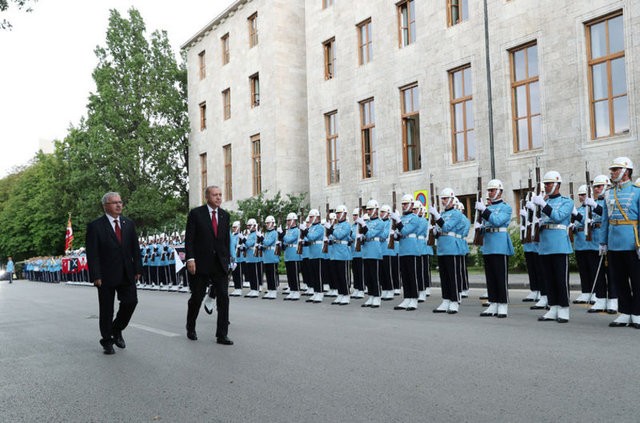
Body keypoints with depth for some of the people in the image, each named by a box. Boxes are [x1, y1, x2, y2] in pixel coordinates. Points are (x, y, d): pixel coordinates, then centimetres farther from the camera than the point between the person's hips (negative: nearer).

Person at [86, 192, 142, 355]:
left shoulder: (129, 223, 9)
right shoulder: (95, 226, -6)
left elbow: (135, 248, 11)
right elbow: (92, 254, -9)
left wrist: (137, 269, 5)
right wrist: (96, 276, -14)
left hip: (127, 274, 4)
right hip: (106, 275, -4)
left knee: (131, 301, -3)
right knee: (107, 310, 5)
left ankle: (117, 330, 23)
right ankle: (107, 341, 22)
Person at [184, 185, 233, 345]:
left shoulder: (225, 215, 9)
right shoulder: (196, 213, -4)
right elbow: (189, 238, -7)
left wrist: (227, 259, 8)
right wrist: (190, 259, -15)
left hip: (220, 264, 3)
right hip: (201, 263, -3)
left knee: (223, 298, -3)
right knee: (196, 298, 8)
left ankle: (222, 335, 3)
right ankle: (190, 329, 31)